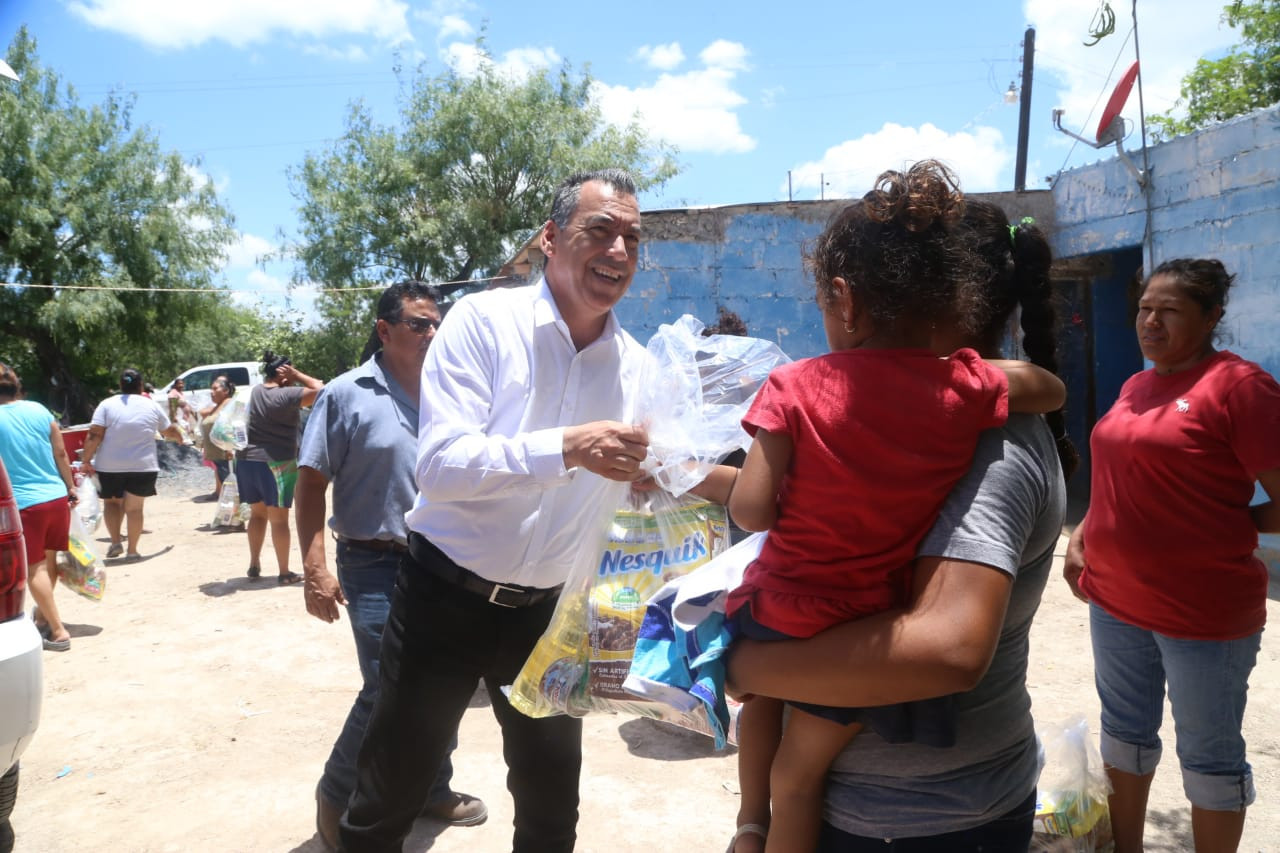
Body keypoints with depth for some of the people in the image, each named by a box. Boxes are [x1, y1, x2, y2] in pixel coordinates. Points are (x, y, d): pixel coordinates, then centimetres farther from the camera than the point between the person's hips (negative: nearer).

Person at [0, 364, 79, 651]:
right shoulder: (39, 410, 2)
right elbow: (60, 454, 6)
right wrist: (71, 488, 16)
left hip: (24, 503, -5)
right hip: (57, 497, 5)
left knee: (34, 568, 3)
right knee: (49, 560, 19)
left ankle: (58, 632, 1)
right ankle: (43, 618, 34)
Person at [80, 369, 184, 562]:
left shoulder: (107, 404, 1)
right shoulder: (152, 406, 5)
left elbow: (94, 436, -8)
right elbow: (170, 431, 19)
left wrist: (86, 460, -4)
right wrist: (180, 438, 39)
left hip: (109, 466, 0)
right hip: (143, 466, 0)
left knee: (111, 502, 19)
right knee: (134, 507, 6)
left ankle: (115, 542, 7)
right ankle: (132, 551, 8)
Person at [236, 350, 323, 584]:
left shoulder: (254, 392, 7)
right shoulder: (285, 395, -15)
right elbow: (320, 390, -18)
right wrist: (297, 375, -9)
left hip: (247, 460, 7)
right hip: (276, 463, -7)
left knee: (257, 514, 18)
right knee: (279, 519, 0)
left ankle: (254, 566, 22)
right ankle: (284, 573, 5)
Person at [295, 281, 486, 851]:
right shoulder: (347, 394, -7)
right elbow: (310, 486, -8)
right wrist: (315, 569, -17)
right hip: (375, 565, -5)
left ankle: (433, 789, 35)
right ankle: (336, 795, 22)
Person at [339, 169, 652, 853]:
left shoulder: (635, 367, 0)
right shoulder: (484, 321, -13)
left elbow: (623, 495, 6)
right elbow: (439, 465, -24)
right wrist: (566, 448, -35)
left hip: (548, 611, 4)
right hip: (446, 597, -3)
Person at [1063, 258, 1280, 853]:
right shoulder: (1135, 388, 9)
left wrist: (1221, 530, -7)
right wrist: (1083, 537, 8)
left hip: (1203, 610, -7)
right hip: (1115, 600, 8)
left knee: (1209, 755, 10)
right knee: (1125, 732, 20)